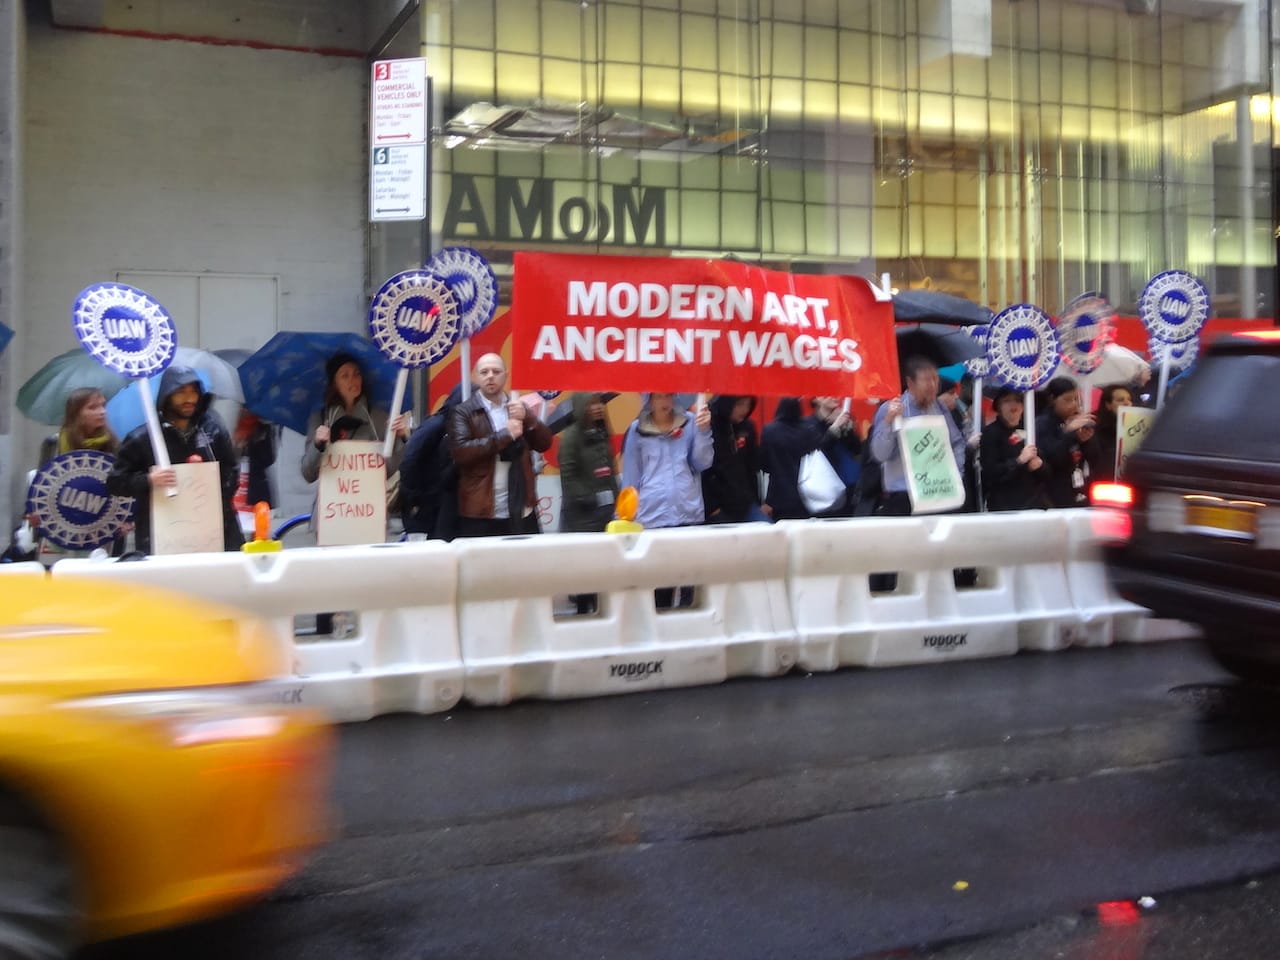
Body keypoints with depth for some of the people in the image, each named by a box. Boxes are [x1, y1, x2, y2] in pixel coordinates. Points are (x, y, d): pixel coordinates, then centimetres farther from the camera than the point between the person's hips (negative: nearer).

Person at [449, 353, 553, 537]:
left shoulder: (519, 409, 14)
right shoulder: (463, 412, -1)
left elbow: (544, 443, 6)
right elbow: (460, 451, -16)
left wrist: (527, 418, -11)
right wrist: (505, 435, -17)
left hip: (521, 512, 4)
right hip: (479, 514, -4)